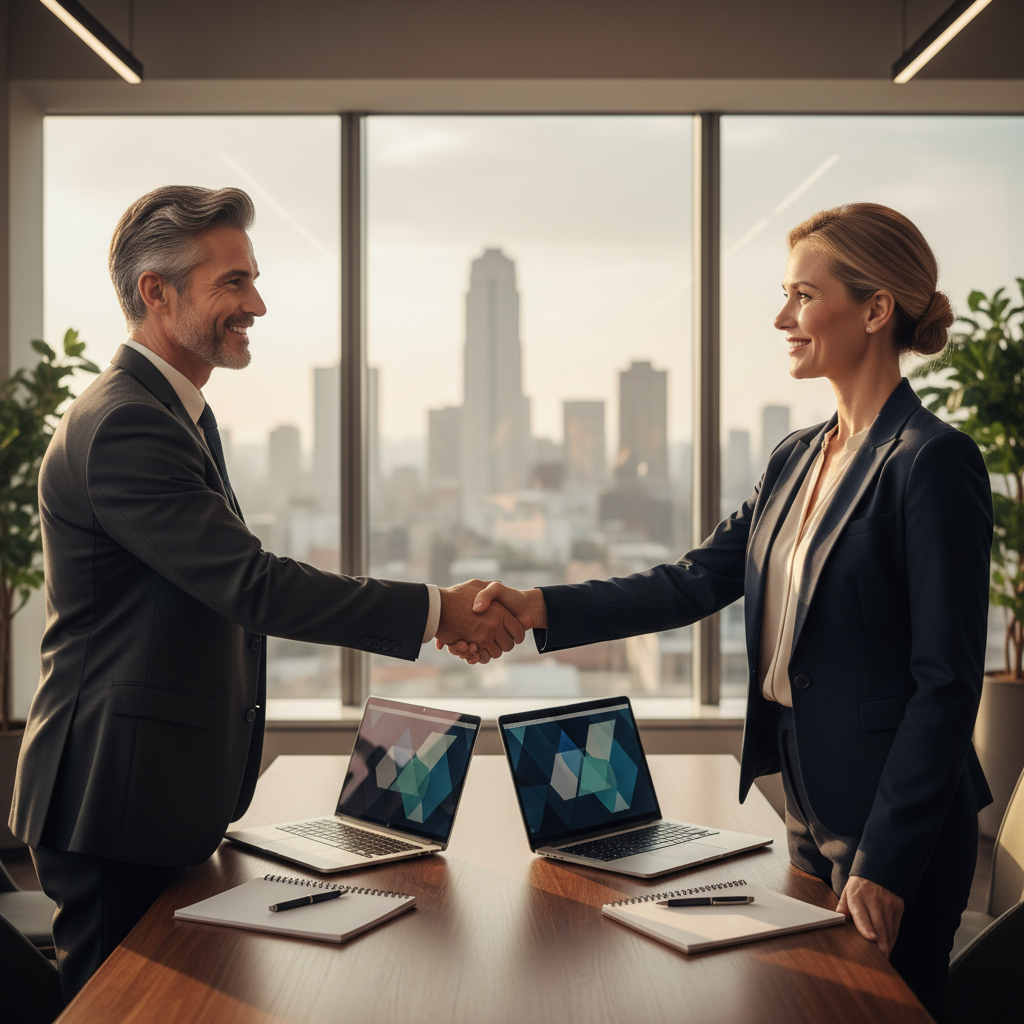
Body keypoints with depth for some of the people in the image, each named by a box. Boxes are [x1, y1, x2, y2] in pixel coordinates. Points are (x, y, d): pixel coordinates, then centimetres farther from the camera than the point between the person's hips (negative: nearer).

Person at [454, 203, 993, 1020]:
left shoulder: (933, 462, -16)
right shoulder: (798, 460, 9)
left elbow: (948, 681, -18)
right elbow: (697, 583, 5)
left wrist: (886, 860, -19)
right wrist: (540, 609, -5)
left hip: (896, 827, -8)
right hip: (809, 805, 8)